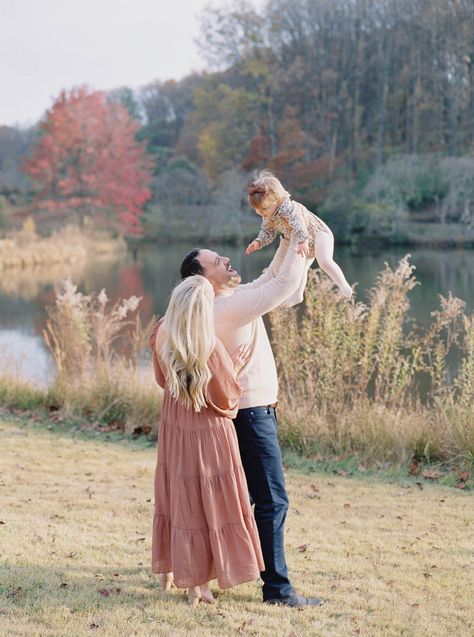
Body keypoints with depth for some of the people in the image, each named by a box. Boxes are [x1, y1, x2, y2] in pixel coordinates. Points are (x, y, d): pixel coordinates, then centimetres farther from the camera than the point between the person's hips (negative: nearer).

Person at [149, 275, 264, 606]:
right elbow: (226, 398, -15)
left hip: (174, 430, 6)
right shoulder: (211, 349, -27)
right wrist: (235, 368, -2)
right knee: (208, 504, 7)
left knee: (178, 498, 21)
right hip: (207, 434, -6)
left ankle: (168, 571, 34)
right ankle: (198, 584, 15)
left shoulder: (162, 339, -9)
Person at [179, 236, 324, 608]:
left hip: (248, 412, 10)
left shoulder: (232, 299, 8)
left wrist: (286, 243, 7)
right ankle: (277, 587, -5)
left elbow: (271, 279, 19)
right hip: (252, 413, -10)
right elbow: (285, 284, -23)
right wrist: (297, 243, -11)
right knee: (272, 501, -8)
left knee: (246, 494, 21)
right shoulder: (229, 306, -22)